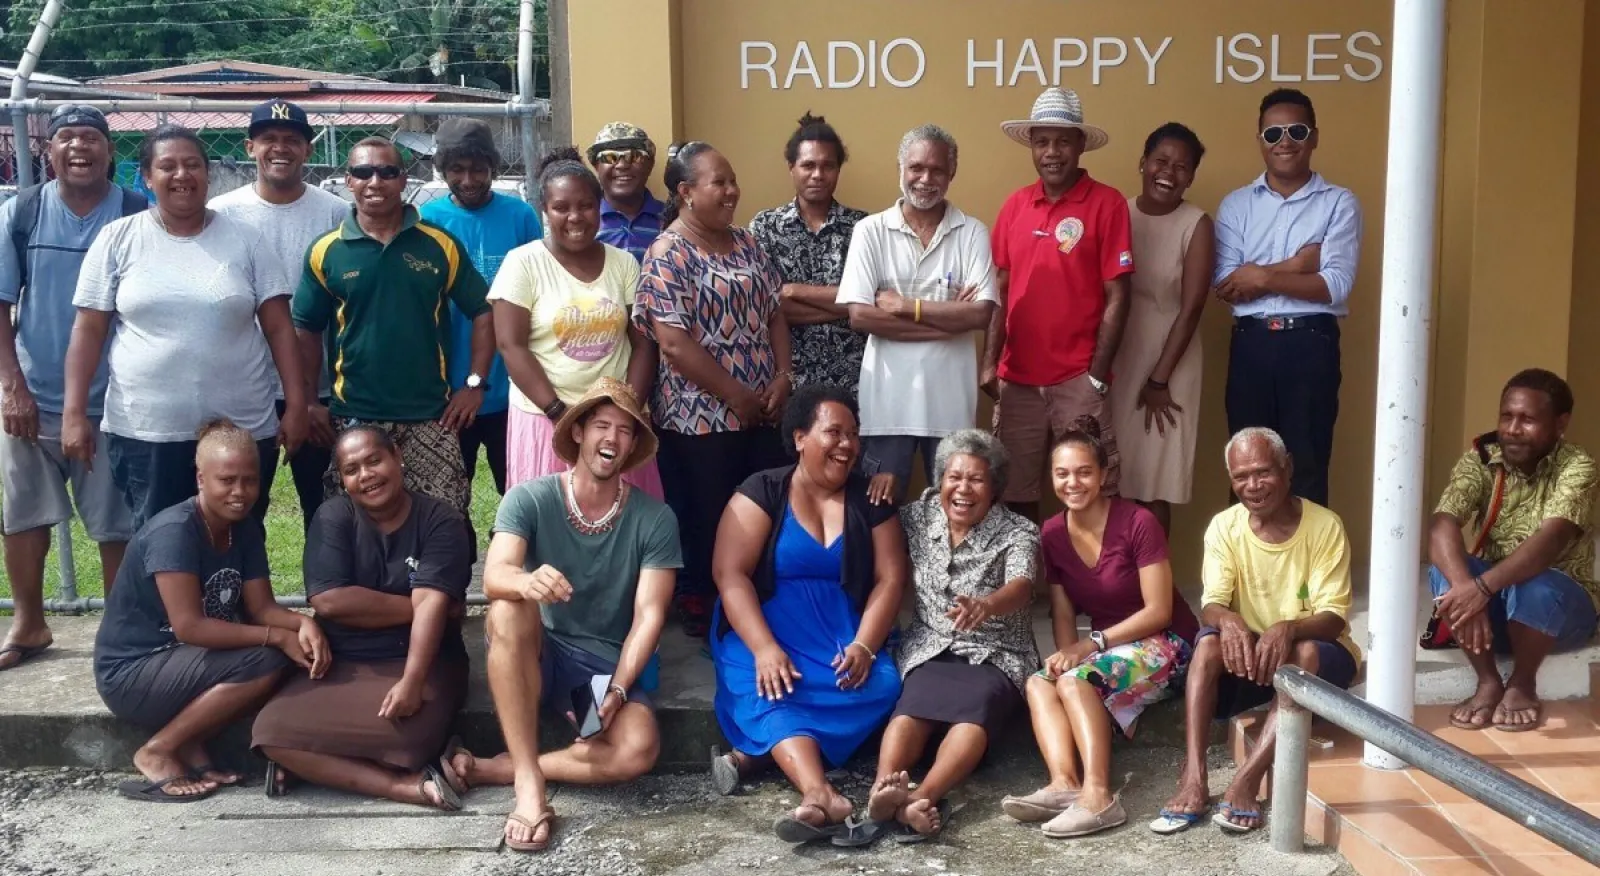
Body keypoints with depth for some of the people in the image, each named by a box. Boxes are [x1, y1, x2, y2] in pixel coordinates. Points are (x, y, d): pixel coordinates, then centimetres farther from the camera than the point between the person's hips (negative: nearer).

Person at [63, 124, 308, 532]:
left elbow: (279, 327, 2)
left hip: (244, 429, 1)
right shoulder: (118, 239, 2)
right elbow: (88, 330, 2)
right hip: (144, 432, 0)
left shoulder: (245, 239, 4)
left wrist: (296, 404, -4)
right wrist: (74, 413, -3)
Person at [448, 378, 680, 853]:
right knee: (508, 609, -34)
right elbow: (494, 577, -25)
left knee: (637, 751, -30)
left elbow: (649, 615, -10)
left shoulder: (655, 519, -8)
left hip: (613, 663, 0)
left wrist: (618, 689, -23)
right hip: (539, 655, 0)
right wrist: (526, 581, -49)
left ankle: (493, 769, -14)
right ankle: (528, 780, -31)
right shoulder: (528, 499, -10)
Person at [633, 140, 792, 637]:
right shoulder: (668, 255, -12)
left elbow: (774, 312, 12)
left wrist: (783, 377, -3)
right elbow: (673, 343, -19)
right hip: (699, 417, -7)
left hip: (761, 411, 7)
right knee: (705, 521, 5)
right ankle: (699, 610, 21)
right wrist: (736, 395, -16)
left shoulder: (745, 243, 10)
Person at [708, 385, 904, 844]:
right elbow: (730, 574, -12)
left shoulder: (871, 501, 6)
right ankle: (822, 795, -54)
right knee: (769, 691, -34)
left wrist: (863, 646, -19)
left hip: (844, 635, 3)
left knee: (881, 686, -27)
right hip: (763, 630, -3)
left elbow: (890, 579, 0)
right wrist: (765, 648, -26)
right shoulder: (762, 492, -3)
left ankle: (753, 755, -28)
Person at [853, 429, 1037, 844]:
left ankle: (922, 798, -54)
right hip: (930, 649, 2)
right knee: (911, 707, -30)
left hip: (996, 655, -2)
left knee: (976, 711, -33)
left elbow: (1021, 585, -25)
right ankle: (882, 792, -54)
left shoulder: (1018, 532, -6)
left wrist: (985, 606, -47)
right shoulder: (917, 517, 5)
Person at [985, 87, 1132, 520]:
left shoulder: (1107, 203, -4)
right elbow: (1000, 291, 12)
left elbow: (1116, 297, -6)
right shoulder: (1014, 205, 8)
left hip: (1077, 380, -4)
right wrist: (990, 362, 1)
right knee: (1014, 493, 10)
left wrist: (1096, 378, -10)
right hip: (1017, 379, 4)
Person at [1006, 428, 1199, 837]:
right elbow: (1062, 612, 4)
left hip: (1162, 644, -6)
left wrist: (1091, 644, -23)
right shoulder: (1052, 534, 0)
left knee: (1075, 681, -31)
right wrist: (1068, 654, -17)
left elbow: (1159, 611, -19)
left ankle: (1098, 796, -40)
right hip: (1105, 647, 6)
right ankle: (1064, 784, -38)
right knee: (1039, 683, -21)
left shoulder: (1139, 522, -18)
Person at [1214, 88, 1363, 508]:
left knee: (1307, 465, 3)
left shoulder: (1340, 203, 1)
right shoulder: (1236, 204, 7)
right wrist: (1296, 265, -10)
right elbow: (1224, 286, -4)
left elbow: (1335, 285, -10)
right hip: (1250, 342, 2)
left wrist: (1263, 276, -11)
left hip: (1311, 343, -2)